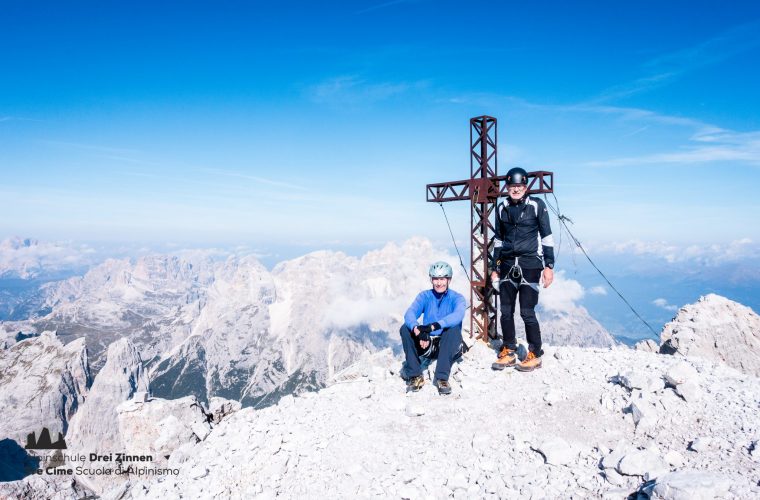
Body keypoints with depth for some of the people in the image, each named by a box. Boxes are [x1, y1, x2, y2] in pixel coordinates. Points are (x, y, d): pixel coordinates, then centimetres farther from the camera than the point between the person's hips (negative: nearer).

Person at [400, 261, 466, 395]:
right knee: (405, 328, -22)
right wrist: (417, 330, -40)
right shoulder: (424, 296, 2)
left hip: (448, 344, -2)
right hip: (426, 342, 2)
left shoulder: (457, 298, -5)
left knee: (454, 329, -33)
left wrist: (433, 326, -45)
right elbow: (410, 313, -17)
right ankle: (415, 375, -18)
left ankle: (442, 377, -29)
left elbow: (458, 315, -28)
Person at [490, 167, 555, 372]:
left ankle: (535, 355, 12)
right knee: (506, 311, 7)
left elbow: (547, 236, -2)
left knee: (527, 312, -4)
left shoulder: (537, 205, -3)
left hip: (530, 265, -4)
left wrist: (549, 265, -6)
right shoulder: (502, 208, 9)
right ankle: (508, 352, 20)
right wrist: (494, 267, 16)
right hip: (507, 265, 5)